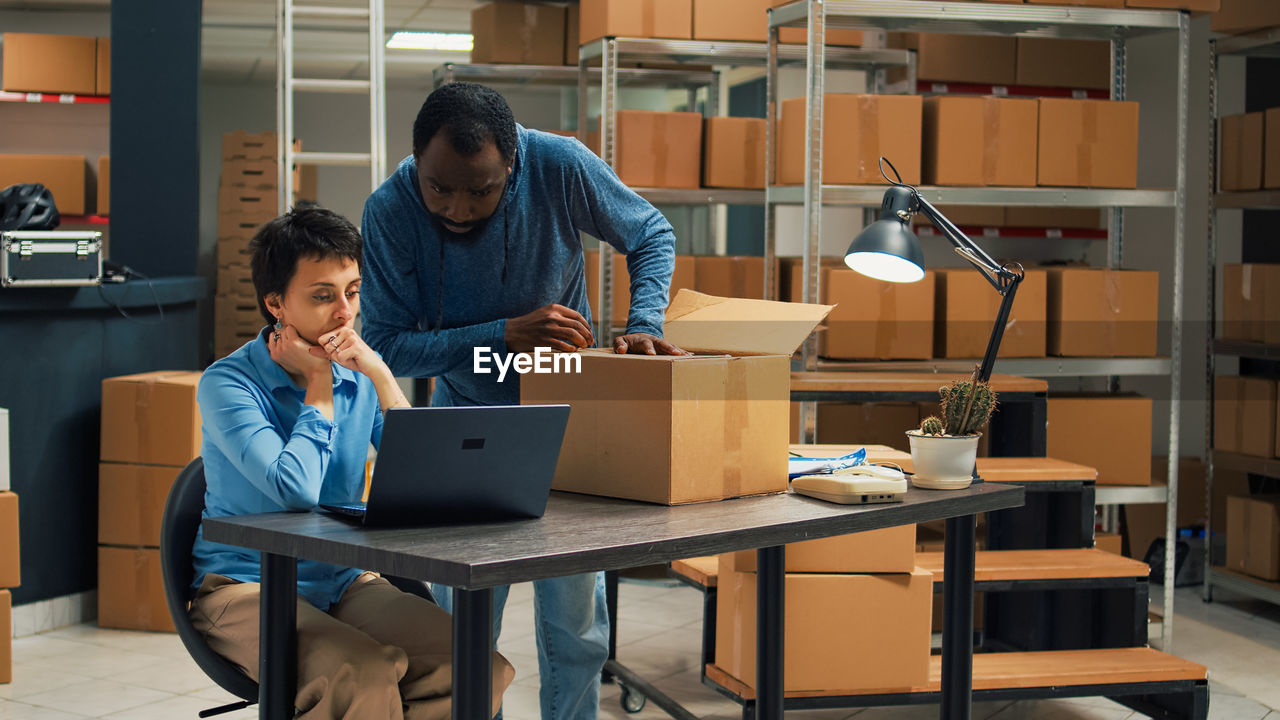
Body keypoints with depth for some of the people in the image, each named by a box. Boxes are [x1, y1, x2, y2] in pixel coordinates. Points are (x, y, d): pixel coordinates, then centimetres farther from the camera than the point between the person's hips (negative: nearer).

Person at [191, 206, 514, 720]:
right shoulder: (226, 384, -10)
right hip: (246, 586, -5)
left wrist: (381, 376, -10)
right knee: (364, 673, -34)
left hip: (345, 581, 5)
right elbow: (297, 491, -25)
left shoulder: (360, 377, 6)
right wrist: (318, 387, -12)